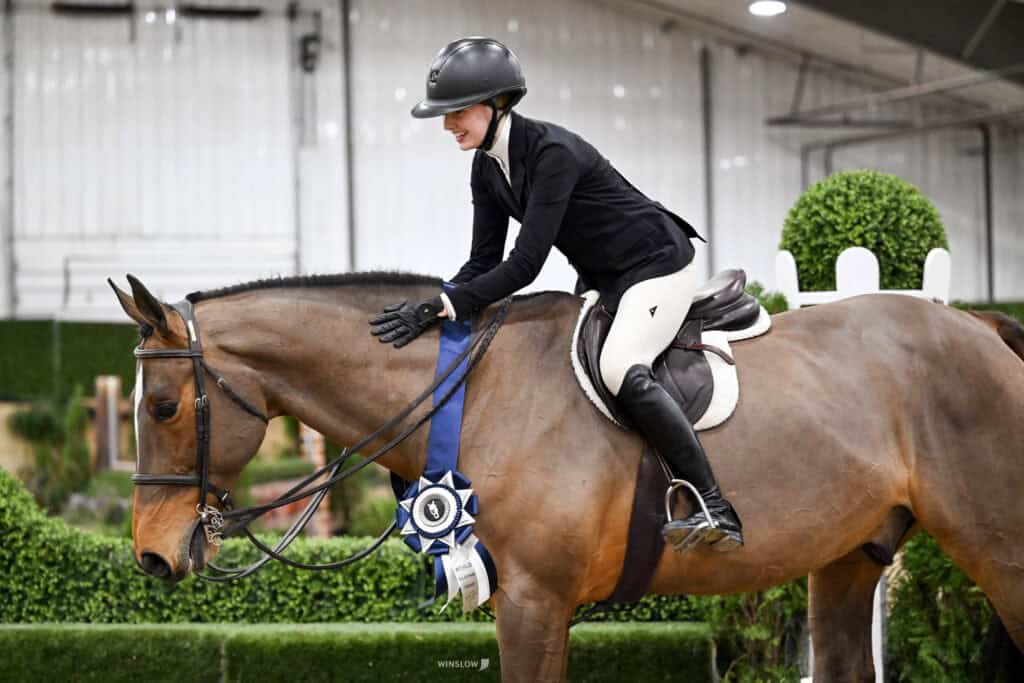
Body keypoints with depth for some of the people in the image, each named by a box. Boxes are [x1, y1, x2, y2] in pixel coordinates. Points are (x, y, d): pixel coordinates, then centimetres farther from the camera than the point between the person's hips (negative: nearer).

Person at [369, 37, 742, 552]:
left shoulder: (552, 153, -28)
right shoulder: (487, 167, 0)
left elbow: (524, 265, -31)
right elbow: (484, 261, 1)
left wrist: (442, 306, -35)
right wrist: (428, 309, -15)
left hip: (656, 266, -10)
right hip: (601, 278, 10)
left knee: (620, 369, -30)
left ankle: (717, 511, -30)